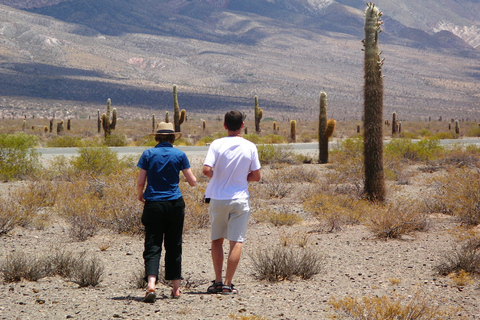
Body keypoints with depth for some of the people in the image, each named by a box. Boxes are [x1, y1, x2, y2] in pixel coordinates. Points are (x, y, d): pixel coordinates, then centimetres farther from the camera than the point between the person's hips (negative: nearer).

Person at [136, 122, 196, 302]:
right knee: (173, 245, 12)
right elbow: (193, 182, 2)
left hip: (153, 204, -1)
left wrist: (140, 195, 19)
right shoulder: (179, 155, 0)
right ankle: (176, 288, 17)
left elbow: (140, 182, -1)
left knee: (152, 246, -2)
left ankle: (151, 284, -23)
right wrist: (192, 177, 25)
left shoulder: (148, 154, -1)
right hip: (174, 204, 1)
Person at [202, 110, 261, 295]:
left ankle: (218, 281, 10)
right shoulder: (250, 147, -2)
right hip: (240, 199, 0)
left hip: (218, 199, 0)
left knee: (217, 240, 14)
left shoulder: (217, 144, -6)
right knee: (236, 241, 1)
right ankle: (228, 284, -2)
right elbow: (256, 176, 1)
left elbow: (206, 170, -15)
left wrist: (216, 178, 6)